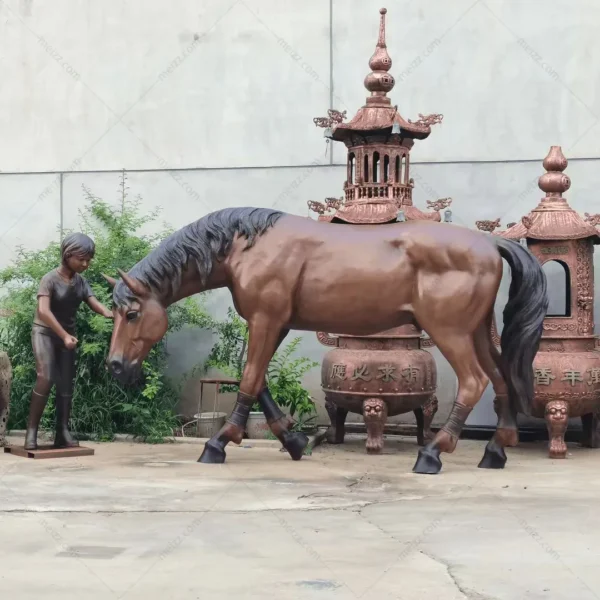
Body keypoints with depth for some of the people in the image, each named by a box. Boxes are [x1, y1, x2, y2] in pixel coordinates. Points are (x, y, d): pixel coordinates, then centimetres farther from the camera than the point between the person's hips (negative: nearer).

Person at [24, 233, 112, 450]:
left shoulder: (81, 282, 0)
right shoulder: (50, 279, -18)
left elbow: (94, 303, -10)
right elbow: (43, 311, -29)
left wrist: (110, 314, -33)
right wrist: (65, 335, -37)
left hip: (67, 336, 6)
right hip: (44, 333, -6)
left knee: (66, 384, 1)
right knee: (45, 378, -19)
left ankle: (62, 433, 4)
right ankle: (31, 431, -12)